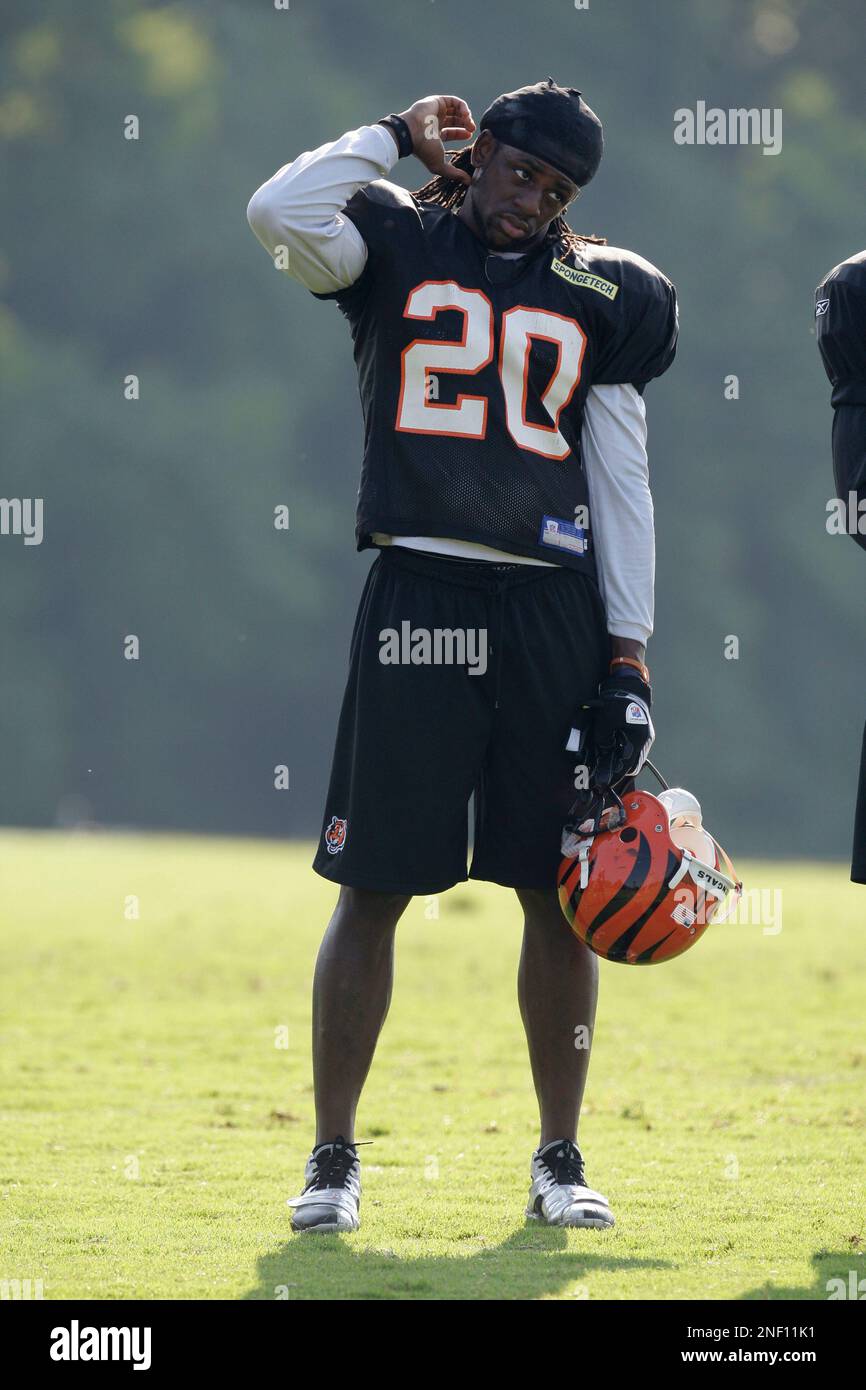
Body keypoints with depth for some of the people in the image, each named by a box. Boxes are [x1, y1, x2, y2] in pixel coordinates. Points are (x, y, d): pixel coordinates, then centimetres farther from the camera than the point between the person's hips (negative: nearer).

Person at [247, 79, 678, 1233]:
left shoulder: (597, 295, 11)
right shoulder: (397, 245, 5)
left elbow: (621, 481, 12)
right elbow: (281, 214, -17)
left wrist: (628, 656, 6)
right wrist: (398, 137, -3)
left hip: (555, 607, 3)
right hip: (420, 596, -2)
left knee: (563, 895, 4)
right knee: (373, 886, -2)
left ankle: (560, 1158, 16)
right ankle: (334, 1157, 9)